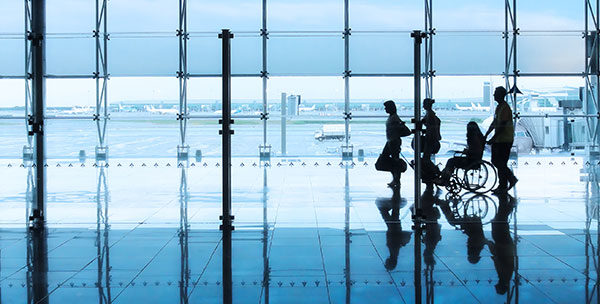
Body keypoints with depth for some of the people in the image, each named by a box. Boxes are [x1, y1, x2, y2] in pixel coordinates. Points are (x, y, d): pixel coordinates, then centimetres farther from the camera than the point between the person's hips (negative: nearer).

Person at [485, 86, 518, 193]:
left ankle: (503, 186, 2)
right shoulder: (498, 107, 14)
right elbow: (494, 123, 21)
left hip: (505, 140, -10)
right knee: (495, 161, 11)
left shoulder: (505, 108, -17)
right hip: (498, 139, 10)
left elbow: (502, 126, -22)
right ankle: (511, 178, 19)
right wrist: (486, 135, 17)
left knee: (501, 163, -5)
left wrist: (493, 139, -22)